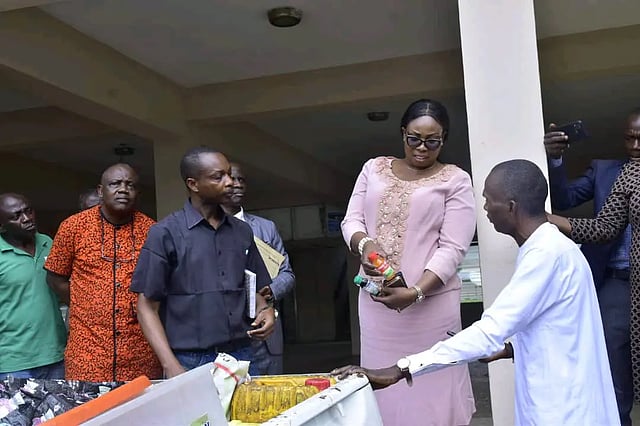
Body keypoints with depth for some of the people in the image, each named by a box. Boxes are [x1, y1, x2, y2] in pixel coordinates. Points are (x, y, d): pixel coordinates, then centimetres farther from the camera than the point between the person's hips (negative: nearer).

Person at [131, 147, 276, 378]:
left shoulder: (242, 232, 9)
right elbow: (148, 306, -5)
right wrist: (172, 366, -15)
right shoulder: (166, 233, -5)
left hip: (241, 357, 4)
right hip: (191, 363, -4)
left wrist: (264, 310, -4)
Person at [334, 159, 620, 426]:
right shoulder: (545, 247, 11)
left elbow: (491, 331, -27)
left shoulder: (547, 253, -22)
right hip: (555, 403, 9)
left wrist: (399, 371, -27)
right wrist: (509, 349, 6)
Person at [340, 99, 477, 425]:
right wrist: (364, 244, -14)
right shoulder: (374, 168, 12)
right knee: (384, 386, 8)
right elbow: (351, 221, 10)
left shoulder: (455, 180, 0)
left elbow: (452, 248, -7)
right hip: (375, 301, 3)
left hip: (431, 302, -3)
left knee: (432, 388, 0)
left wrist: (415, 293, -20)